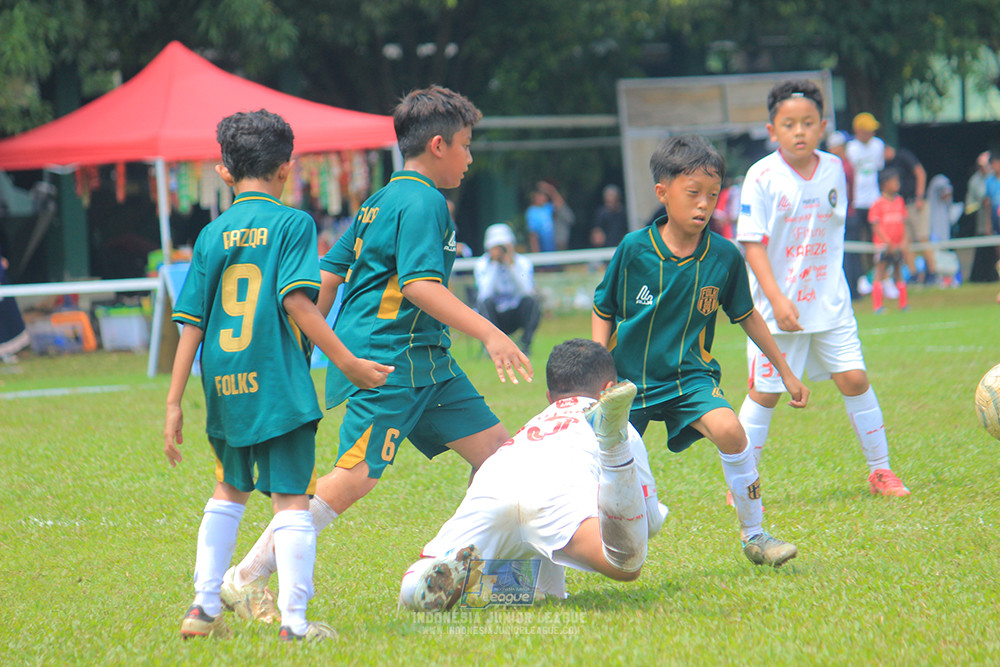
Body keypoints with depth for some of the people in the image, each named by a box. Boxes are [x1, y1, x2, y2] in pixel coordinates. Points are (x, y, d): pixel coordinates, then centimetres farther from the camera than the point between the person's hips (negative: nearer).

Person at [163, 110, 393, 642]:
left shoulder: (212, 235, 8)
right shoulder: (293, 223, -3)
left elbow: (191, 323, 5)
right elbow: (296, 300, -15)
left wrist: (174, 404, 7)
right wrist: (347, 363, -13)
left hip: (225, 389, 5)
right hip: (279, 385, -5)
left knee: (229, 491, 22)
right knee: (291, 498, -3)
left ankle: (203, 608, 21)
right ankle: (294, 621, -9)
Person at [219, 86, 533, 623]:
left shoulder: (380, 201, 18)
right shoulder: (423, 202, -11)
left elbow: (328, 276, 18)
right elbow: (419, 285, -23)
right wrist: (489, 334, -27)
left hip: (423, 361, 10)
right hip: (389, 358, -10)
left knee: (495, 450, 7)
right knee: (357, 474, -14)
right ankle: (247, 578, -10)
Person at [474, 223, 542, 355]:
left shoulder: (522, 262, -6)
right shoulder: (482, 264, -9)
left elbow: (527, 290, -23)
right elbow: (485, 293, -26)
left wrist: (512, 264, -25)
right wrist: (494, 264, -25)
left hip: (516, 316, 1)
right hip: (493, 315, -1)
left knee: (530, 300, -27)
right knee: (485, 301, -31)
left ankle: (525, 344, -17)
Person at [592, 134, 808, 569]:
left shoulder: (725, 257, -6)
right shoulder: (634, 249, -11)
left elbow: (746, 315, 9)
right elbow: (602, 313, 2)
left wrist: (786, 372, 13)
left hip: (690, 376, 0)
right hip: (629, 375, 0)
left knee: (728, 430, -27)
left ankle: (753, 535, -13)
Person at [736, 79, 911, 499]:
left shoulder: (833, 169, 2)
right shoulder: (762, 176, -11)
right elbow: (753, 244, -14)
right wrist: (777, 299, -21)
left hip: (829, 302, 4)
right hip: (778, 305, -4)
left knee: (854, 379, -1)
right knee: (764, 392, 1)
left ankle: (880, 469, 13)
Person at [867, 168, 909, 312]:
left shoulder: (900, 201, 10)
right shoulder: (878, 204, -7)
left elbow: (903, 223, 13)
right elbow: (875, 227, -9)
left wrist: (903, 242, 3)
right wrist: (888, 243, -15)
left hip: (898, 245, 5)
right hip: (883, 245, -5)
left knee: (898, 274, 12)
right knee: (880, 275, -6)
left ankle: (903, 305, 18)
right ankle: (877, 306, -5)